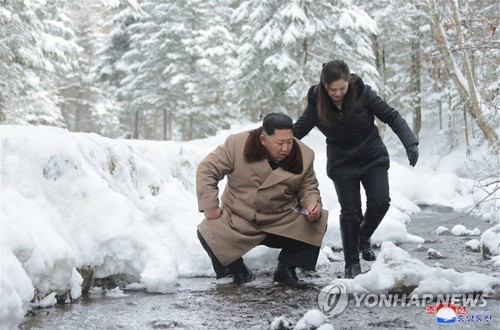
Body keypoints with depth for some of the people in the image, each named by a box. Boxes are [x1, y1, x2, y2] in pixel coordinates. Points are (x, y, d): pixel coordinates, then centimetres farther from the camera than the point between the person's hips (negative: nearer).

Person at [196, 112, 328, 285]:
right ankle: (237, 269, 5)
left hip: (283, 223, 1)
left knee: (316, 224, -22)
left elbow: (308, 188, 4)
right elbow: (207, 170, -9)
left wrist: (312, 204, -19)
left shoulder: (303, 156, -9)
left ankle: (286, 267, 3)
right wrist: (210, 206, -15)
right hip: (238, 222, -1)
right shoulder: (236, 145, -16)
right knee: (208, 233, -25)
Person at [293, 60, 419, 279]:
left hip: (373, 158, 0)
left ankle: (364, 238, 17)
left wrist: (410, 143, -24)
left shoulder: (362, 93, -19)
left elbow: (391, 117, -14)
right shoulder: (317, 104, -15)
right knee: (350, 212, -4)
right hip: (342, 164, 0)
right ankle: (351, 264, 15)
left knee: (380, 202, -15)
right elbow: (296, 131, -9)